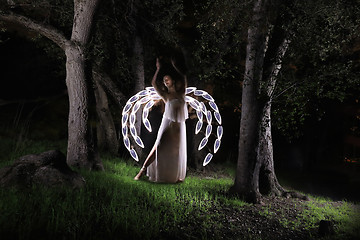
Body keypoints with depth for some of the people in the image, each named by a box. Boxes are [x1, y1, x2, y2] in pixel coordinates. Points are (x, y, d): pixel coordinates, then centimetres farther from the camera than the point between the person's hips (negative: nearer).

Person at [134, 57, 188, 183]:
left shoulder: (181, 93, 9)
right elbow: (154, 83, -3)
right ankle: (142, 170, -10)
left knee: (177, 151, 8)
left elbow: (183, 78, 10)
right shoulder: (166, 95, 5)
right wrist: (158, 68, -1)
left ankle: (177, 176, 19)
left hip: (179, 125, 2)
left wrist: (174, 66, 14)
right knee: (158, 147, -12)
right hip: (167, 124, -2)